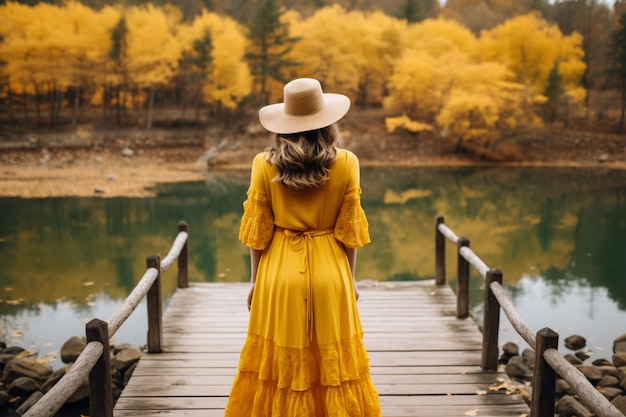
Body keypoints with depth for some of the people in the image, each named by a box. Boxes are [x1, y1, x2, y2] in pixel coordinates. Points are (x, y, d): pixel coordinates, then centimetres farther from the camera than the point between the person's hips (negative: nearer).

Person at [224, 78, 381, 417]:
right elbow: (348, 230, -3)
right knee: (334, 362, 13)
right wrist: (351, 278, 9)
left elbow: (258, 231, -3)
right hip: (330, 273, 0)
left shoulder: (264, 164, -7)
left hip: (279, 273, 1)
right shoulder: (346, 163, -8)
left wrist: (255, 280, 8)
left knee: (282, 364, 13)